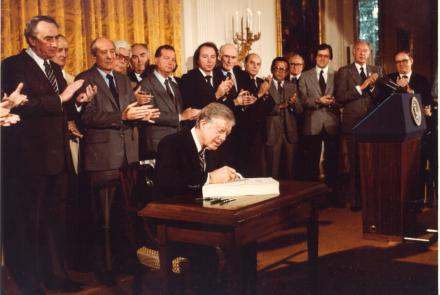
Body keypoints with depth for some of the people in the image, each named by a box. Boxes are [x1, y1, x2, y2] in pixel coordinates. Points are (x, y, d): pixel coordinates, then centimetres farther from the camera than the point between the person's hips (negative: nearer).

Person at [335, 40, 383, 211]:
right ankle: (356, 201, 11)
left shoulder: (376, 71, 13)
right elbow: (340, 97, -9)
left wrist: (372, 86, -12)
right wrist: (361, 87, -14)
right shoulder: (344, 72, 2)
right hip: (353, 124, -3)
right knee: (355, 164, 2)